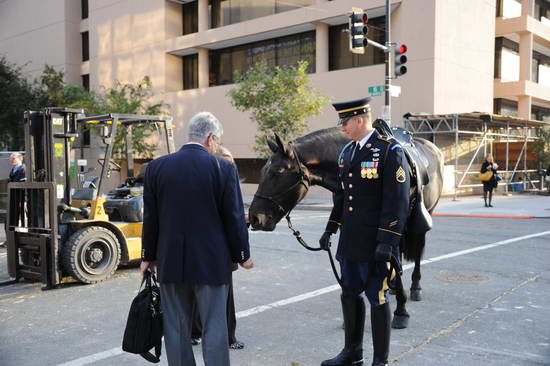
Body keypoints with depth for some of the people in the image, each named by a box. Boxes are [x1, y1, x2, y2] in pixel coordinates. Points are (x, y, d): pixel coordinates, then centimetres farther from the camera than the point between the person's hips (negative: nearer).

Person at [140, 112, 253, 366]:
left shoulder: (157, 166, 0)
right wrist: (243, 255, 7)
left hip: (170, 262, 3)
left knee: (176, 329, 13)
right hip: (212, 262, -2)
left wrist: (148, 256, 14)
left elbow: (150, 217, 4)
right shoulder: (224, 168, -8)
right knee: (214, 329, 6)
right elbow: (234, 217, -6)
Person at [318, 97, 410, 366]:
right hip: (349, 241, 8)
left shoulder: (389, 150, -12)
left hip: (375, 243, -7)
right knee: (350, 294, 17)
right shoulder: (347, 151, 12)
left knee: (377, 299, 4)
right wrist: (330, 229, 19)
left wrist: (387, 242, -22)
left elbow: (397, 200, -17)